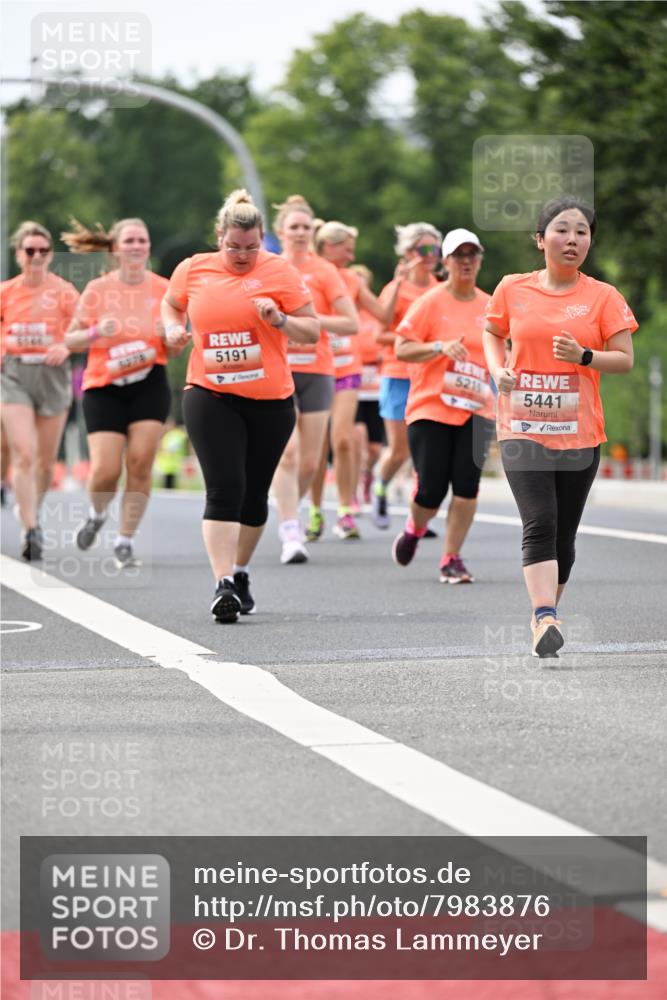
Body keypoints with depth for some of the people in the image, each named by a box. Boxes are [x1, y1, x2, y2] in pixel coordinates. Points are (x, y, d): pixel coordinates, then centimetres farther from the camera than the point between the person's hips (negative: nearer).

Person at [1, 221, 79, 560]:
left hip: (52, 376, 0)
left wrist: (65, 347, -21)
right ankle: (30, 531, -15)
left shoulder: (64, 292, -1)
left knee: (45, 460, 8)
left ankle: (32, 515, 34)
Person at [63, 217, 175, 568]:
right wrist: (96, 332, -18)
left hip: (150, 385, 1)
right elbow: (70, 340, 2)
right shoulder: (97, 290, -4)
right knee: (105, 471, -9)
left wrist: (169, 335, -14)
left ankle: (125, 541, 5)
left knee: (140, 464, -9)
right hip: (104, 388, -1)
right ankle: (97, 514, 26)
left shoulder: (163, 289, 1)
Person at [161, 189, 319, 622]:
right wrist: (173, 327, 2)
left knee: (255, 494, 10)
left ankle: (241, 573, 30)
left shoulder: (280, 272, -2)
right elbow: (171, 305, 24)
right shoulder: (192, 269, 4)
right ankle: (223, 585, -17)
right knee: (224, 489, -14)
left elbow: (313, 332, -1)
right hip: (209, 396, 0)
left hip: (270, 400, 1)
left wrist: (280, 319, -19)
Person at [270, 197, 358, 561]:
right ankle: (290, 535, -17)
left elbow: (351, 324, -6)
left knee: (309, 462, 2)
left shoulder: (324, 271, 0)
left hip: (316, 372, 0)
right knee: (287, 452, -17)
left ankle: (288, 512, 29)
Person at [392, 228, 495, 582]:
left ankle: (452, 559, 4)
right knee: (431, 489, -6)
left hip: (475, 410, 3)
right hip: (430, 408, -3)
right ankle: (414, 529, 28)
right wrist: (440, 347, -22)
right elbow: (401, 349, -9)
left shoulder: (490, 306, 10)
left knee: (466, 486, -8)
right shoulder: (431, 302, -4)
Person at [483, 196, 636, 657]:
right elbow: (492, 333, 21)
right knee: (540, 524, -16)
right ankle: (545, 620, -24)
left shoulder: (604, 297, 0)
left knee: (564, 532, 8)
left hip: (579, 431, 1)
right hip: (522, 428, -1)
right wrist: (498, 370, 1)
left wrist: (584, 356, -19)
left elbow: (625, 359, -1)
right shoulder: (513, 289, 3)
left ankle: (547, 613, 26)